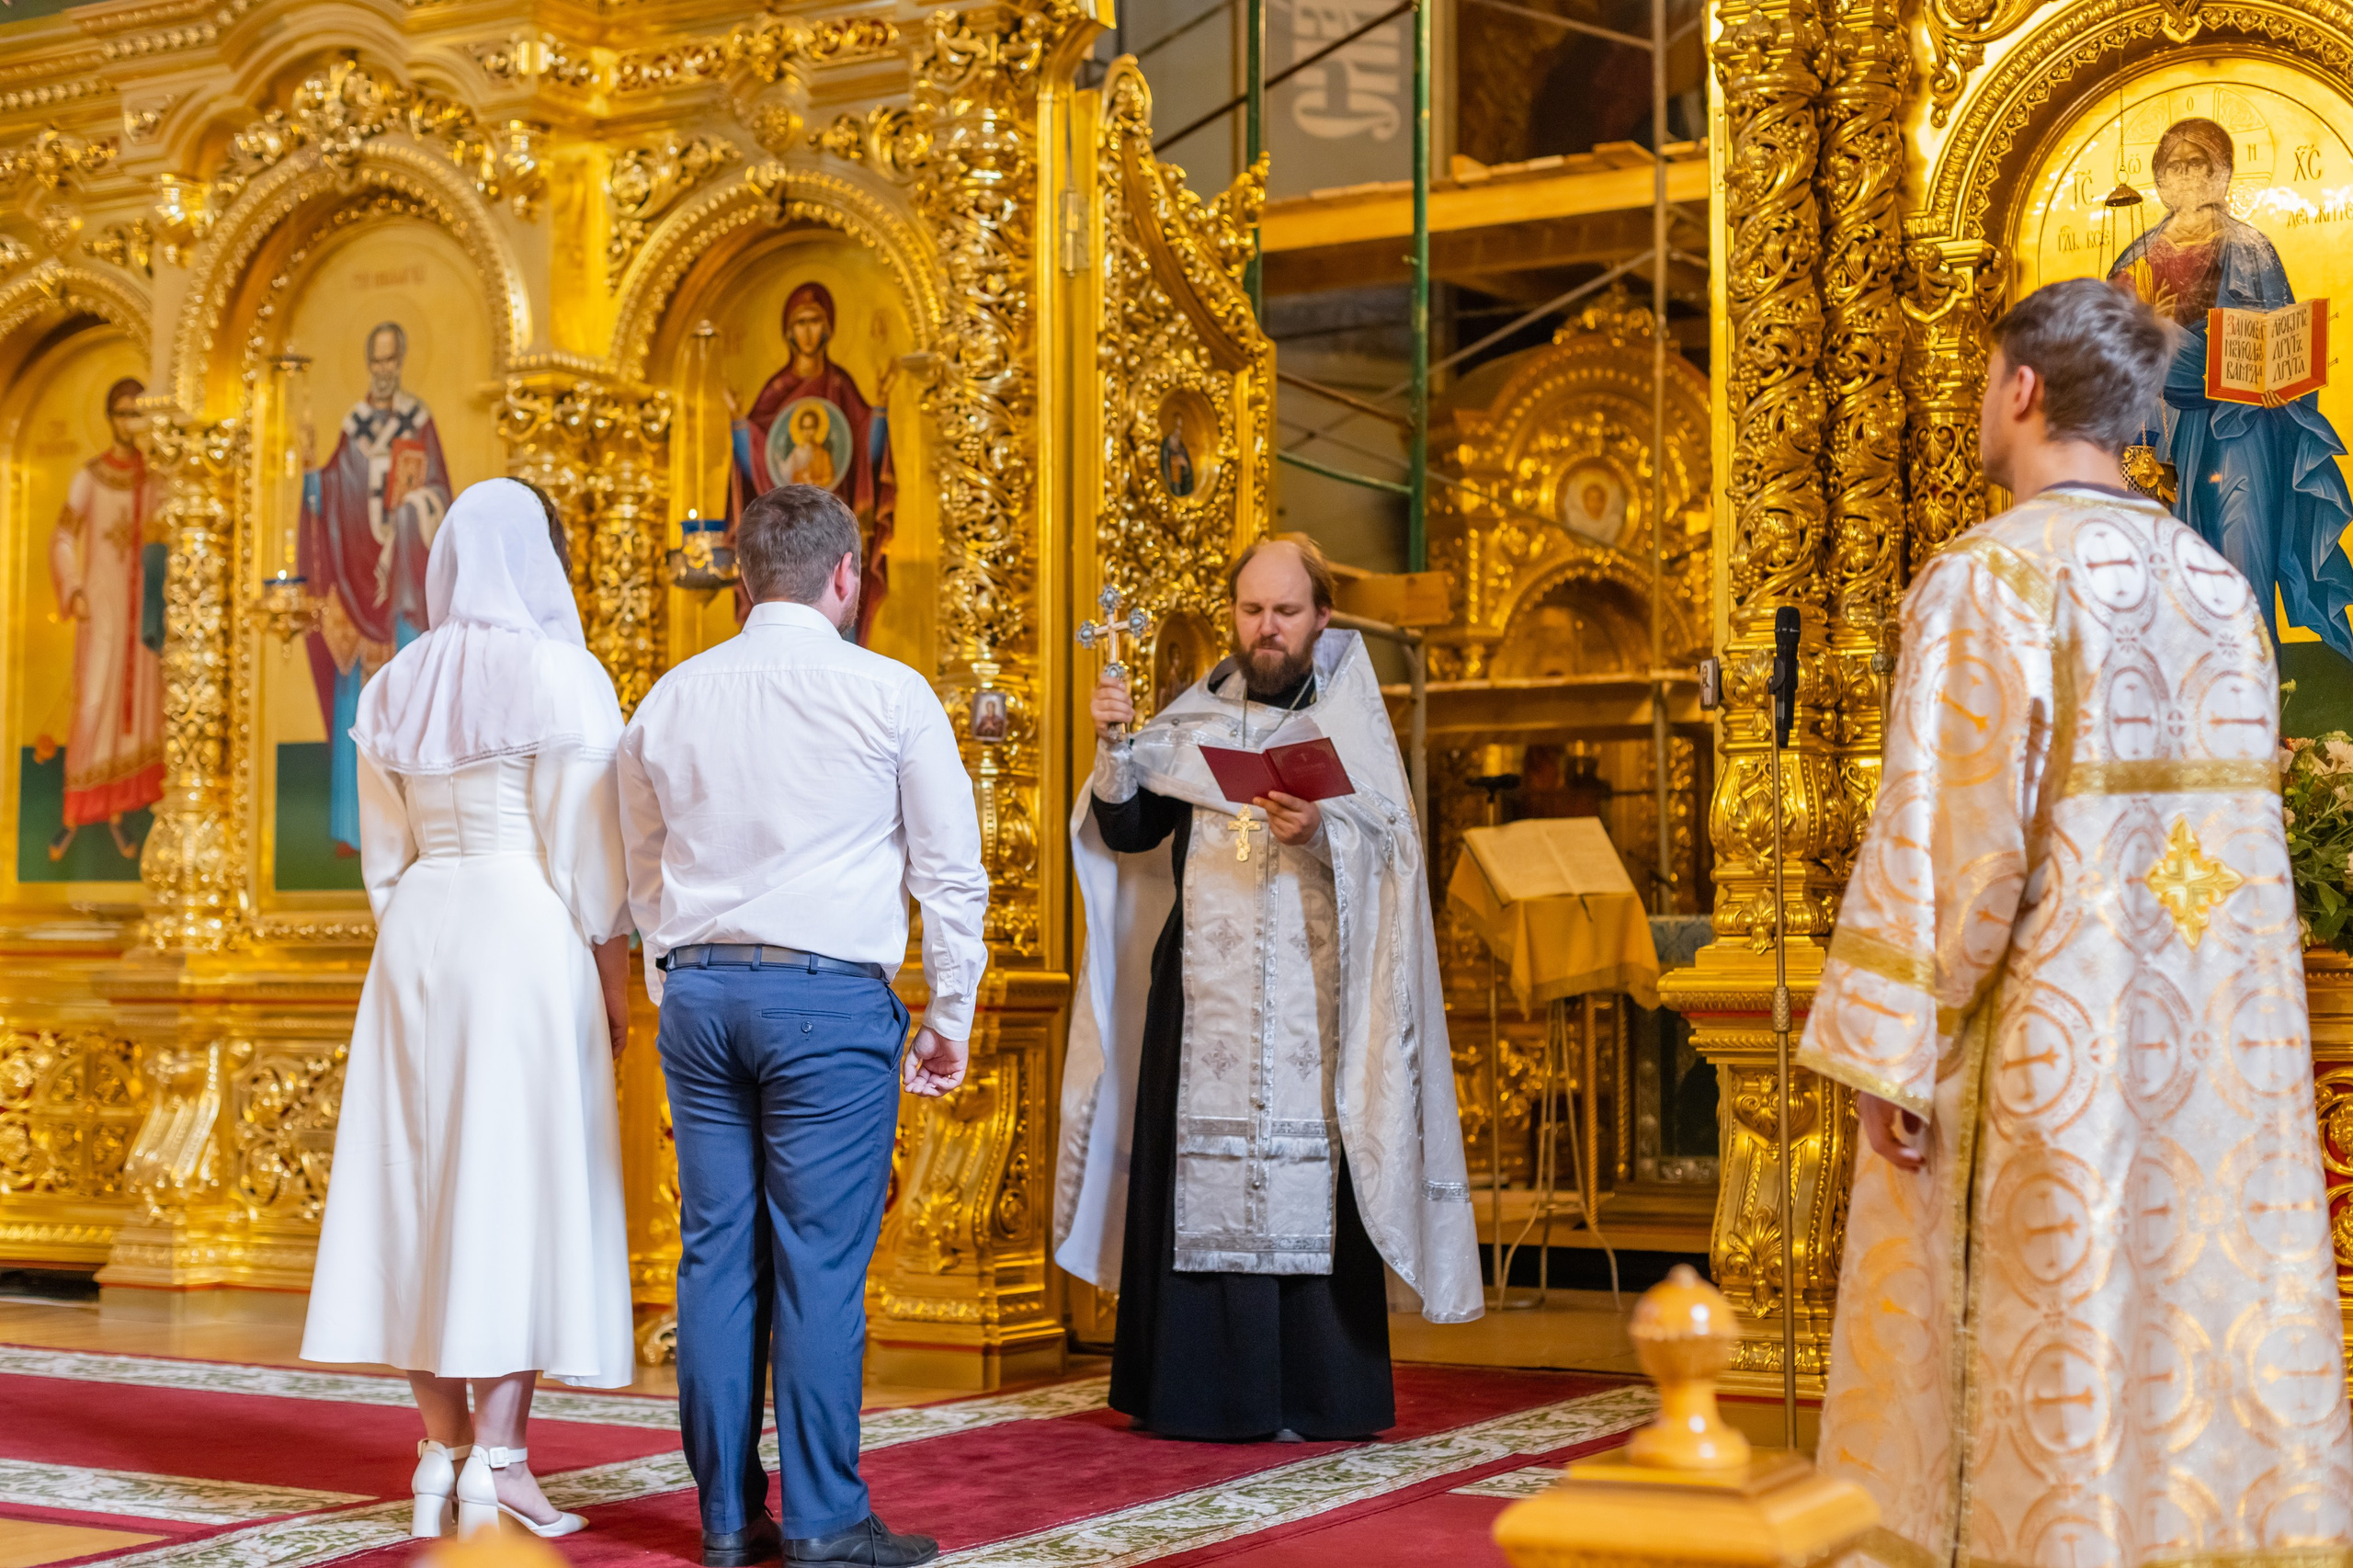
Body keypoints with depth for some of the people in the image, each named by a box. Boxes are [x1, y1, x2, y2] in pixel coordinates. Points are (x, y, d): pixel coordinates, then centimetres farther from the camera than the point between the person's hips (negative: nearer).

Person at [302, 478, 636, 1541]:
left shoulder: (395, 688, 12)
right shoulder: (560, 675, -6)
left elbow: (382, 855, 14)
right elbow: (585, 849, -10)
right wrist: (613, 980, -3)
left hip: (417, 939, 6)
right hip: (527, 937, -6)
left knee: (425, 1186, 8)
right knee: (520, 1188, -4)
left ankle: (442, 1451, 11)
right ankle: (498, 1462, -6)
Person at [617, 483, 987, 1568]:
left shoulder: (671, 698, 11)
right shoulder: (889, 694, -1)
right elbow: (950, 872, 1)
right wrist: (951, 1018, 9)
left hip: (698, 991, 5)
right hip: (829, 993, -4)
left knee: (716, 1253, 7)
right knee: (820, 1260, -2)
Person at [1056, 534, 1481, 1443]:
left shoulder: (1349, 714, 6)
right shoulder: (1197, 716, 14)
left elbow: (1394, 848, -5)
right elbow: (1128, 834, 7)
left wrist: (1324, 832, -22)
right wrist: (1115, 750, -8)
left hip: (1309, 993, -2)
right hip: (1204, 991, 3)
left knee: (1306, 1185, -5)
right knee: (1200, 1180, 0)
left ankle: (1314, 1394, 1)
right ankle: (1199, 1389, 6)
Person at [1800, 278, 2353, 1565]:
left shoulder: (1991, 576, -11)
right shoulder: (2219, 588, 11)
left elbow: (1950, 832, -17)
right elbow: (2244, 832, 14)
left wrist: (1892, 1056, -14)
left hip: (2045, 1047, -6)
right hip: (2215, 1055, 7)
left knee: (2049, 1346, 0)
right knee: (2211, 1318, 10)